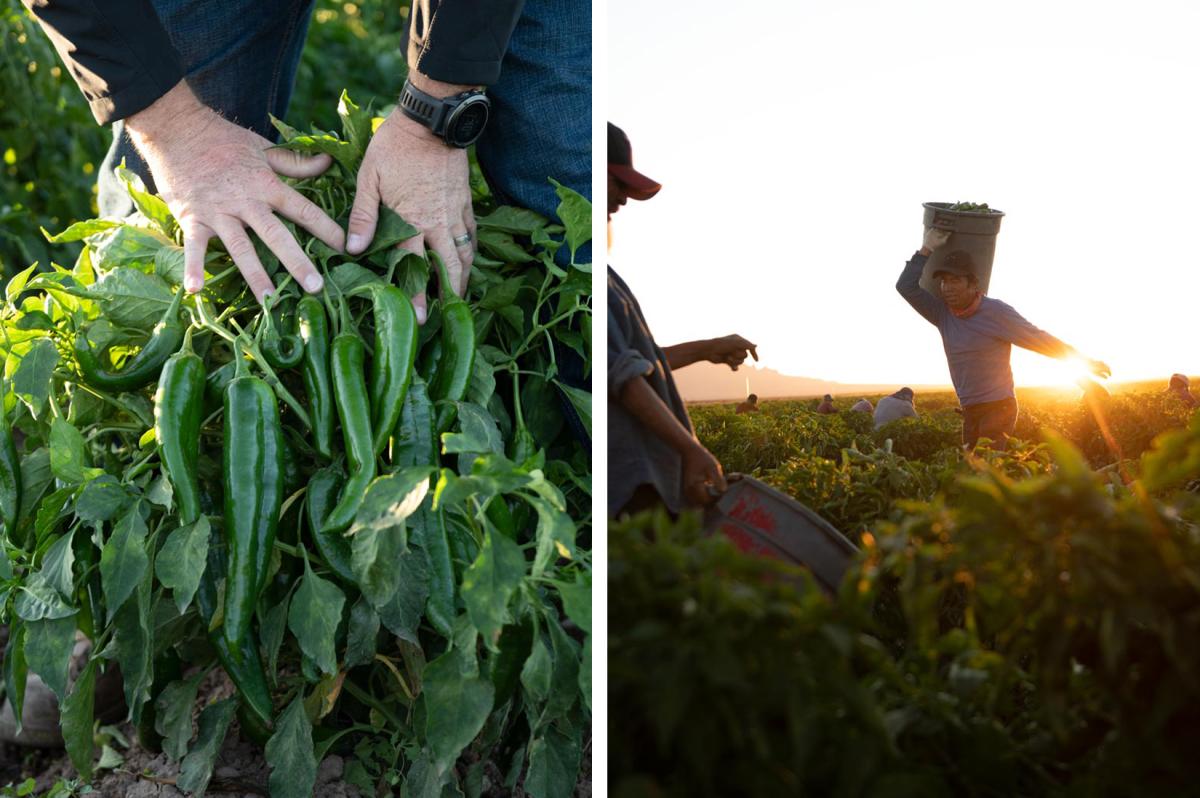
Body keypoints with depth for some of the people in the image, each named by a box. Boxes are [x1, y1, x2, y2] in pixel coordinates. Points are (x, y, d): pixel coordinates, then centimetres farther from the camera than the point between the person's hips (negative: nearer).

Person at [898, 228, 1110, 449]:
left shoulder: (996, 312, -12)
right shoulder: (943, 313, 4)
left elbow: (1038, 339, -7)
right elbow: (906, 287, 1)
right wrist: (927, 249, -2)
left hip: (998, 407, -7)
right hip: (970, 412, 7)